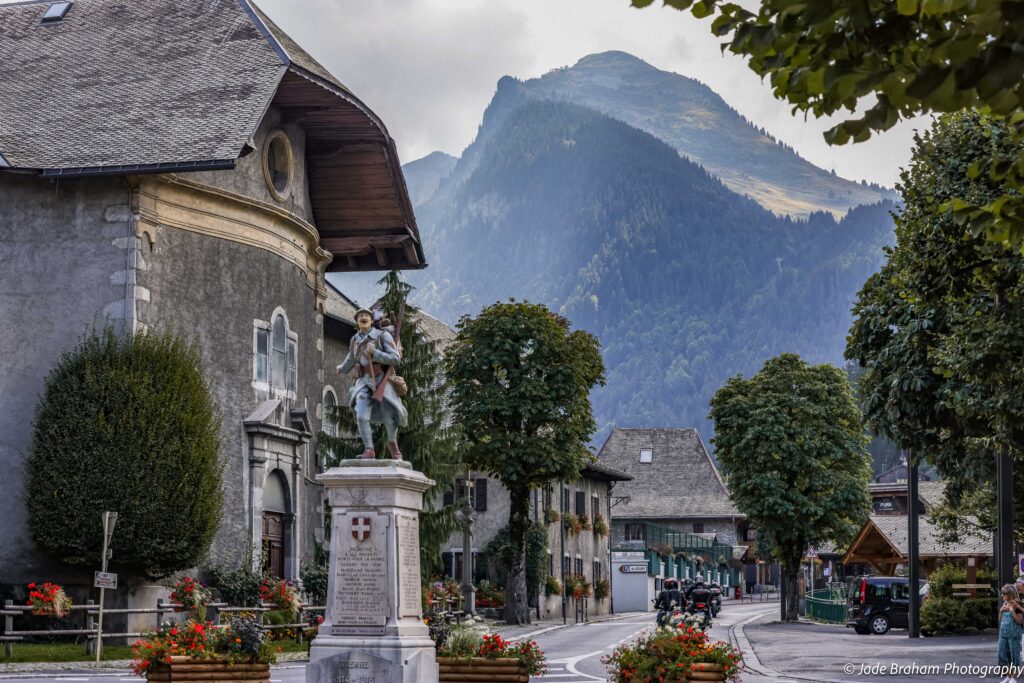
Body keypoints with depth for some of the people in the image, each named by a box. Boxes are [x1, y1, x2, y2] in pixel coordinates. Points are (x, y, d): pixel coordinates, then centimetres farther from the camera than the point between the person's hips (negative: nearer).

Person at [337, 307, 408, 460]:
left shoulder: (383, 336, -4)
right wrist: (342, 368, 51)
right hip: (364, 383, 3)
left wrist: (375, 353, -21)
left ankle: (393, 443, 28)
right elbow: (351, 358, 32)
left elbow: (396, 359, -11)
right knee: (362, 417, -18)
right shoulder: (355, 340, 11)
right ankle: (369, 451, -10)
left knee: (389, 419, -1)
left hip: (382, 381, -3)